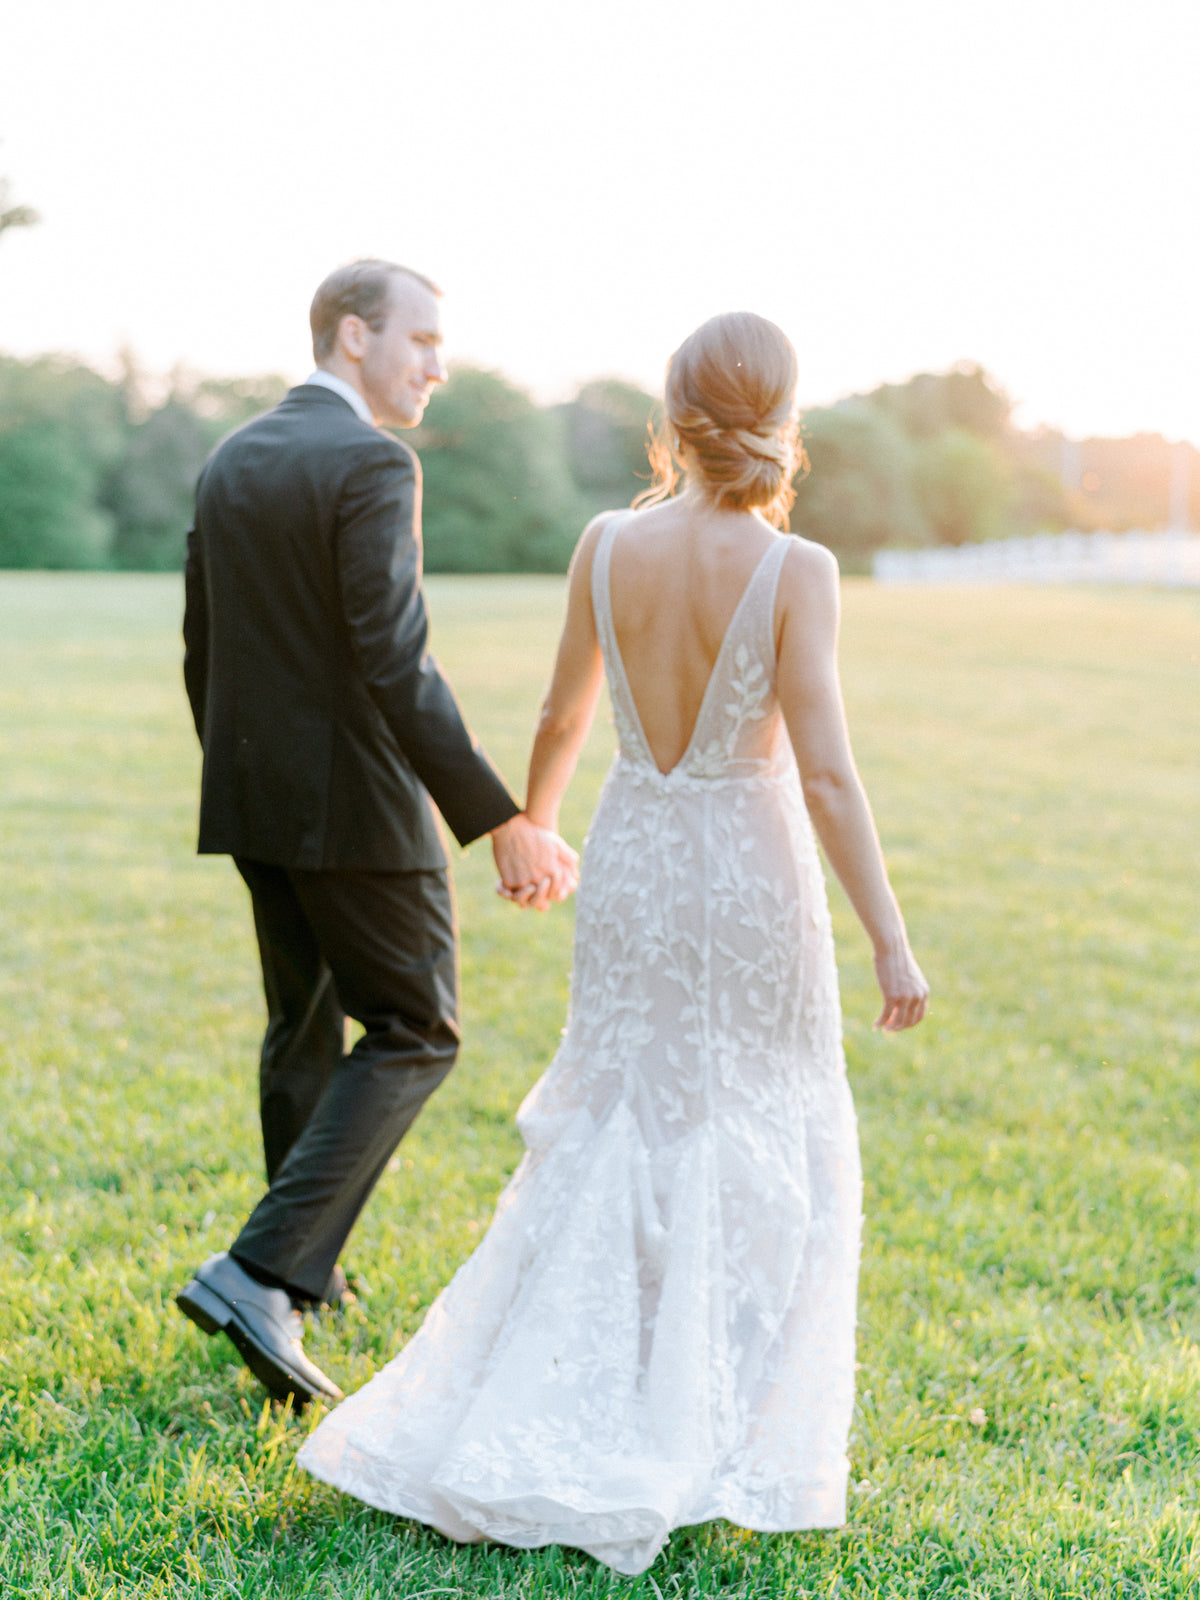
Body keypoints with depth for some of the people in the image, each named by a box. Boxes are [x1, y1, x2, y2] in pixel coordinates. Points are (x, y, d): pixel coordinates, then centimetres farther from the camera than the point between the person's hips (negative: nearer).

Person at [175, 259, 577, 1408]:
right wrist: (503, 821, -23)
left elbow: (202, 654, 15)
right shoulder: (372, 464, -15)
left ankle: (305, 1272, 31)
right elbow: (394, 664, -23)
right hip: (357, 799, -8)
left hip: (253, 796, 8)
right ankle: (262, 1272, -7)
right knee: (415, 1034, 3)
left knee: (305, 1029, 20)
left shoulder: (229, 464, 10)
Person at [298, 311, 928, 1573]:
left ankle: (523, 1412, 16)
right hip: (751, 872, -3)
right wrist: (890, 942, -13)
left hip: (633, 862, 3)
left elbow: (562, 719, 7)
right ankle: (727, 1440, 19)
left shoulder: (607, 545, -5)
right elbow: (823, 772, -19)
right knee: (761, 1154, 12)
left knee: (609, 1136, 16)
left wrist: (531, 830, 25)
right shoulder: (794, 571, -16)